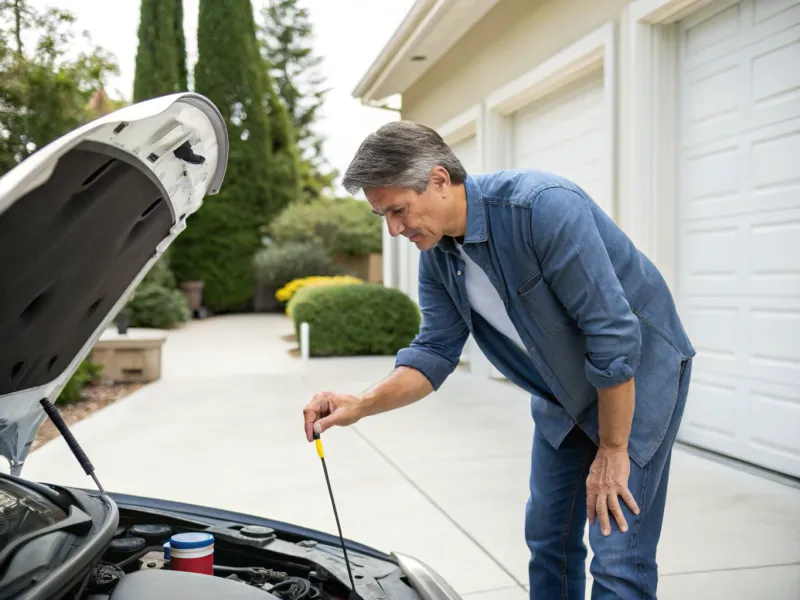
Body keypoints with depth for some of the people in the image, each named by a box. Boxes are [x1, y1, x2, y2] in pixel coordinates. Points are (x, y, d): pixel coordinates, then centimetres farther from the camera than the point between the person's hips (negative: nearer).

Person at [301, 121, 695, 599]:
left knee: (619, 560, -6)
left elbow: (614, 333, -29)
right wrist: (361, 405, -20)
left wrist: (612, 451, -21)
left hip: (640, 369, -7)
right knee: (548, 538, 15)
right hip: (562, 391, 7)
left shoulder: (543, 206, -31)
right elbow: (435, 352, -3)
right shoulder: (438, 255, -7)